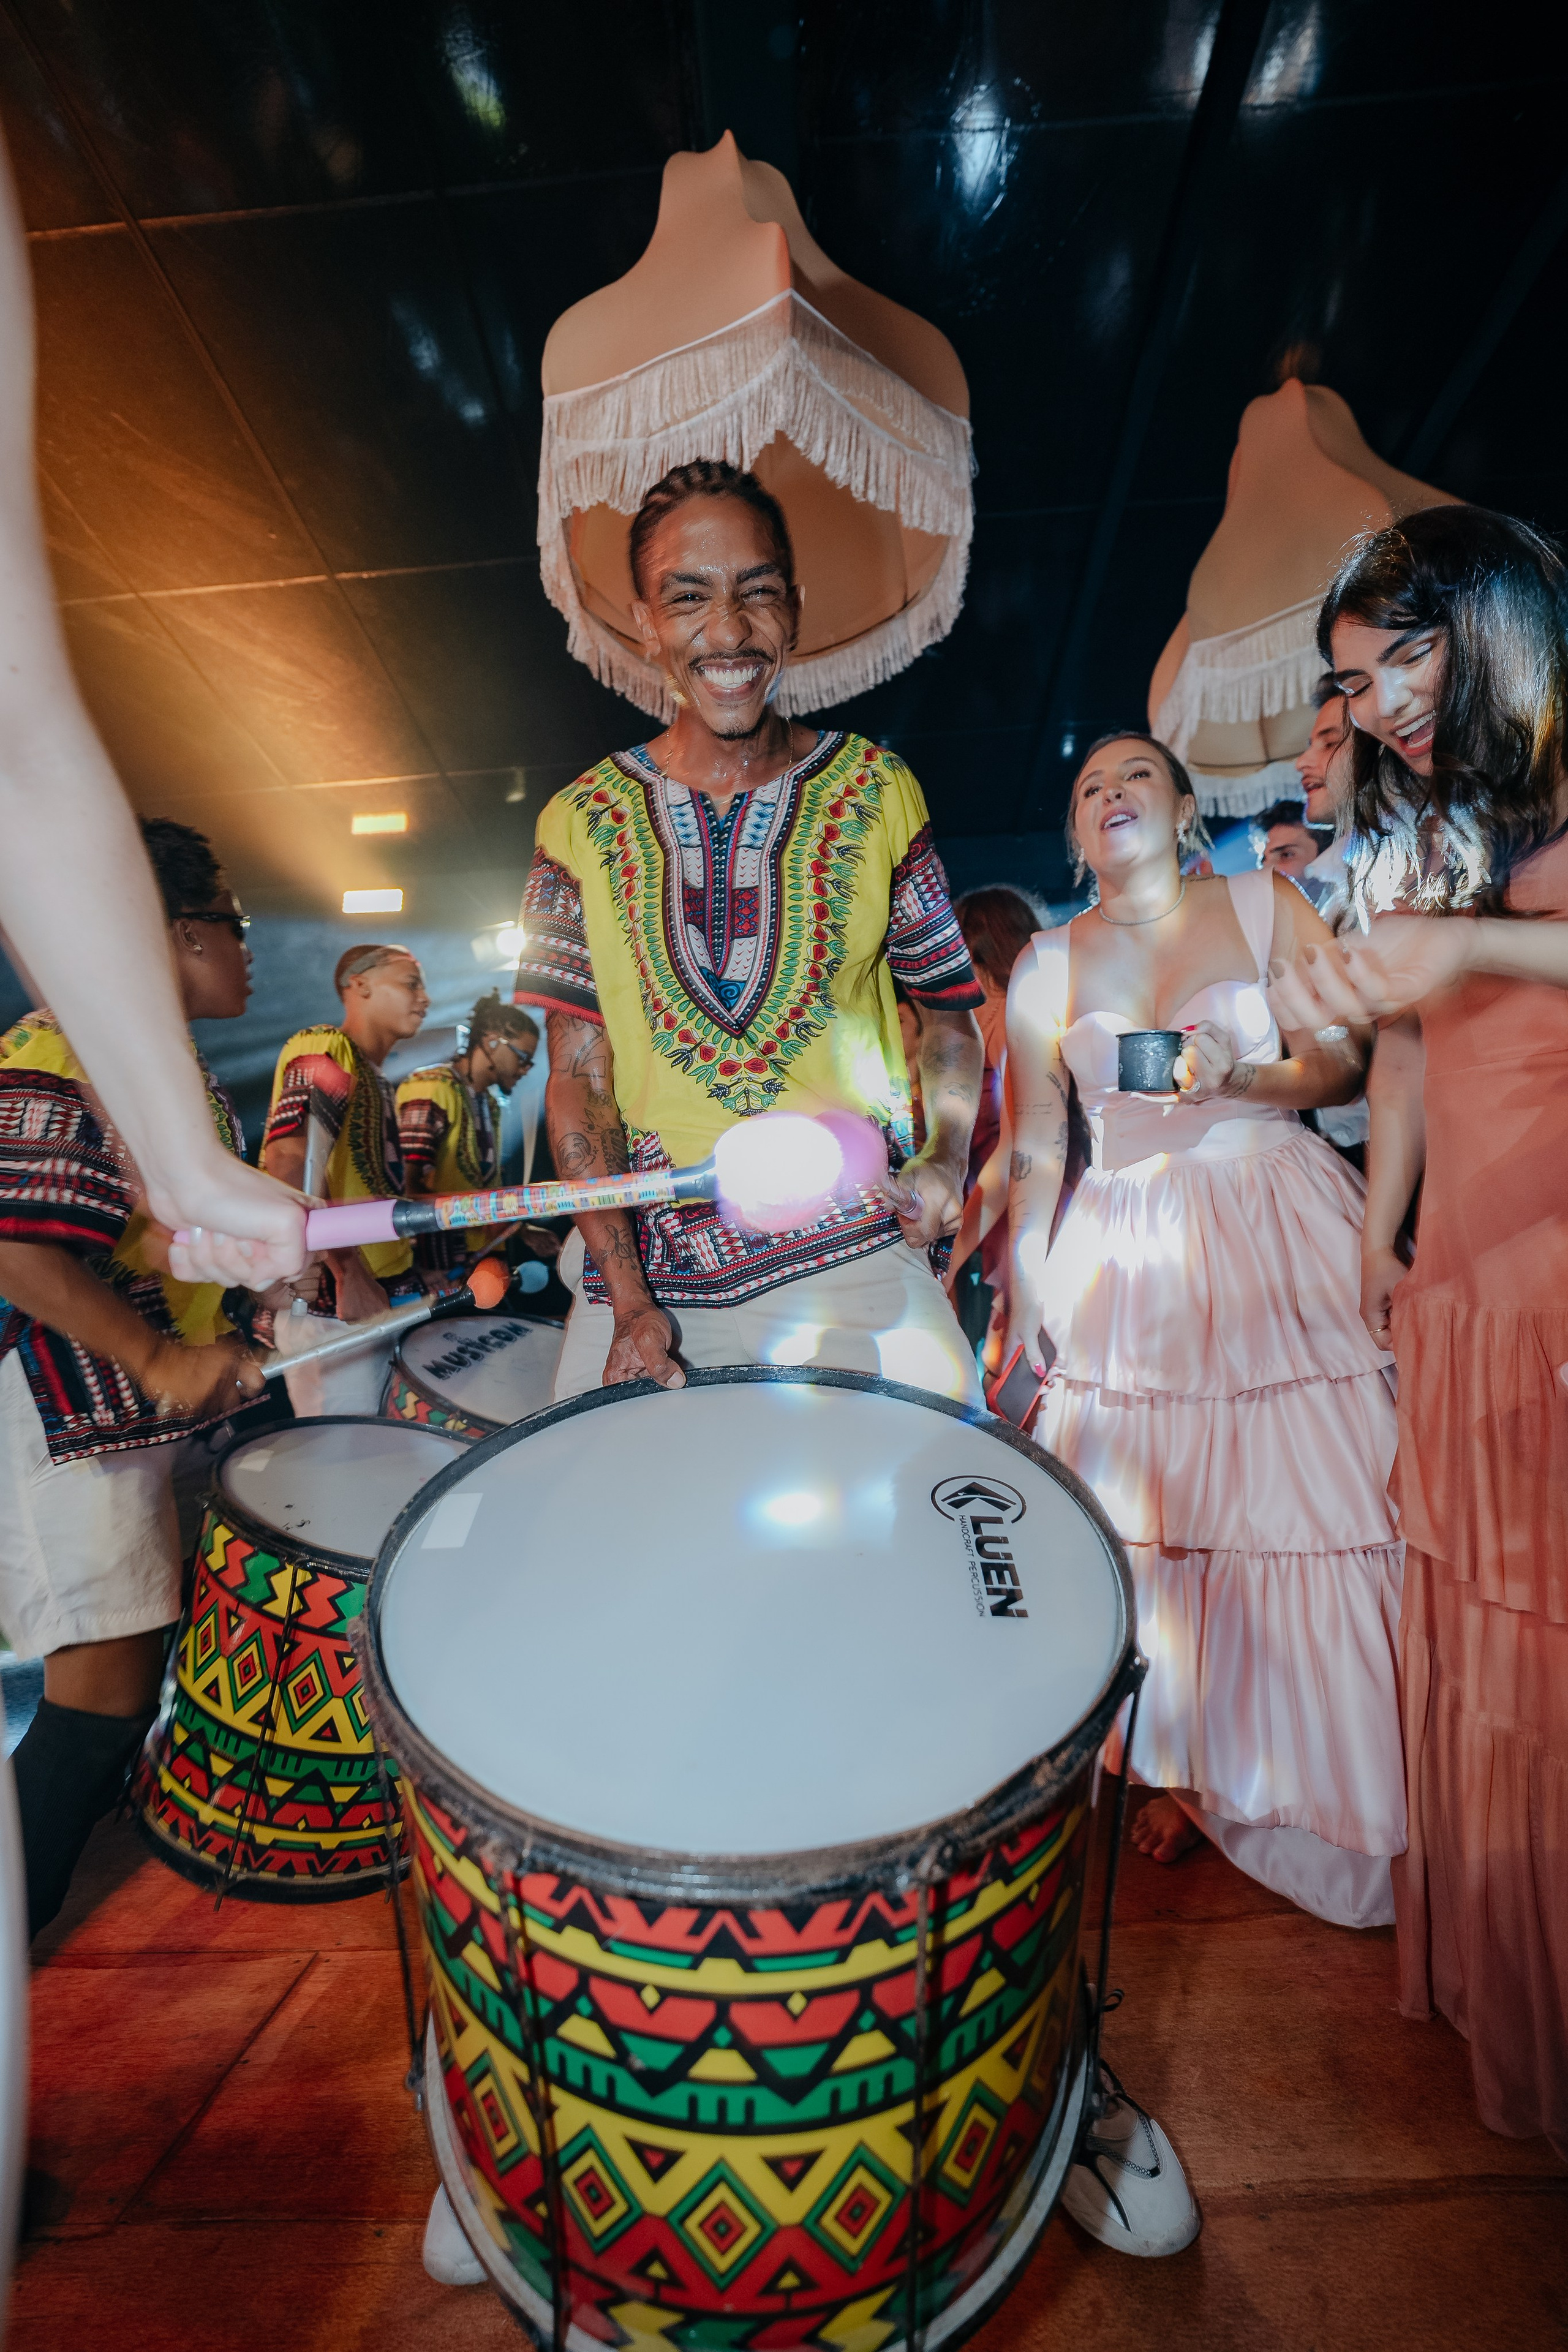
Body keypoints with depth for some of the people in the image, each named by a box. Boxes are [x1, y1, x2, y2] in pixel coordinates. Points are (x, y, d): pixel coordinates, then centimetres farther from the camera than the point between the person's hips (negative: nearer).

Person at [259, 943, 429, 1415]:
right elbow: (290, 1159, -22)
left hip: (385, 1300, 9)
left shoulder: (377, 1080, 22)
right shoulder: (325, 1048, -7)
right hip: (333, 1305, -9)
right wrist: (348, 1270, -28)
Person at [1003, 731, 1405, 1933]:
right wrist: (1023, 1303, 3)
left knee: (1308, 1495, 0)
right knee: (1157, 1506, 5)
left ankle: (1339, 1783, 24)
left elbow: (1345, 1061, 6)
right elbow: (1036, 1148, 7)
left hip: (1281, 1233, 0)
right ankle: (1191, 1767, 27)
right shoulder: (1049, 964, 9)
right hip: (1127, 1257, 1)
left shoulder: (1264, 904, 8)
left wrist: (1239, 1075, -14)